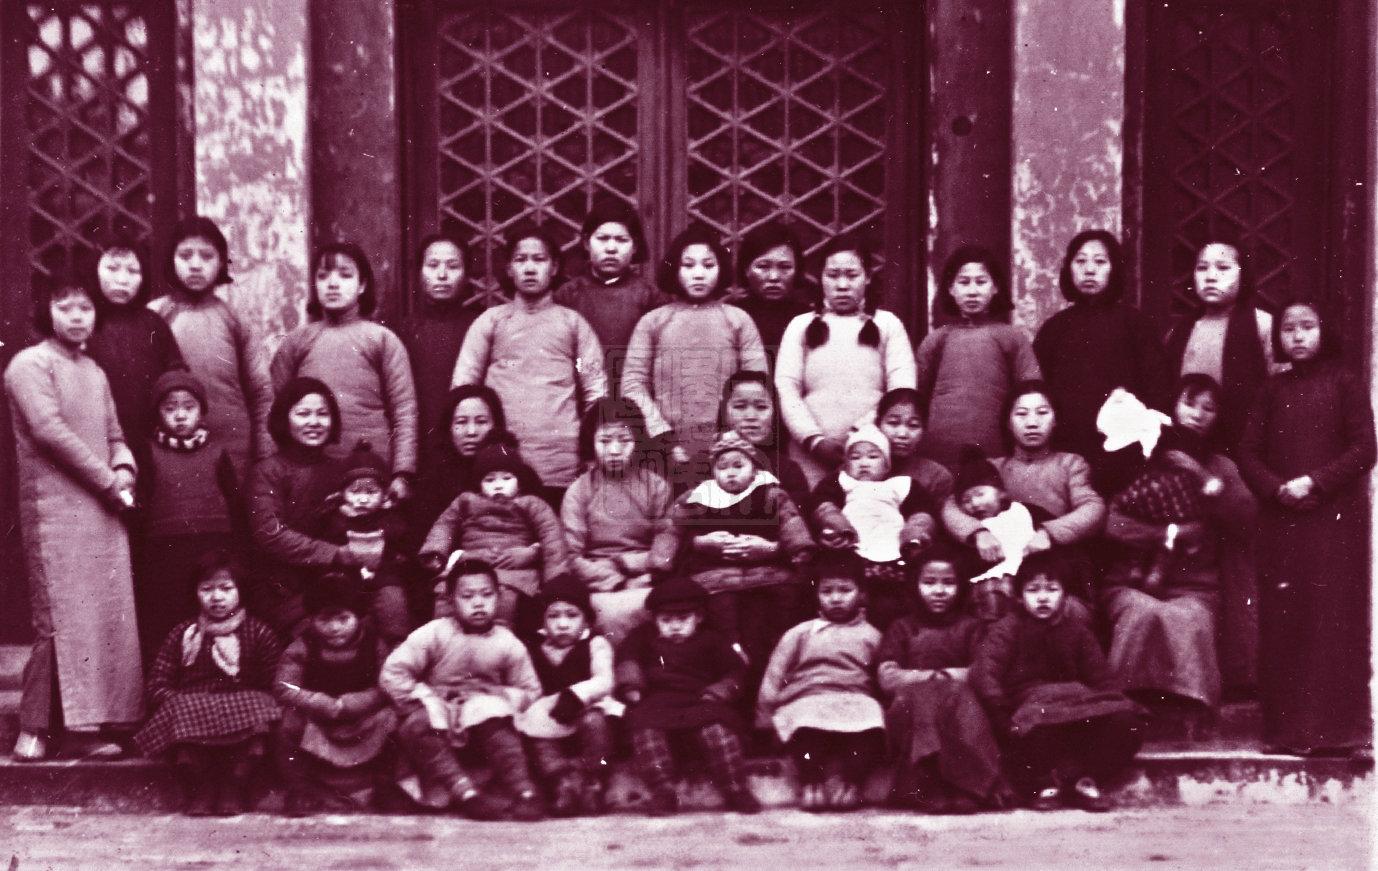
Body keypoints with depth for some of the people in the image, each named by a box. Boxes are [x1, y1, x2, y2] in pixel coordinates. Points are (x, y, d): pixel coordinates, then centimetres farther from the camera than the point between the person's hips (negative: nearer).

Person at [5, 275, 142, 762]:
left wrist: (124, 470, -2)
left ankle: (82, 725, 9)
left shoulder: (95, 372, 20)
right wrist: (108, 481, -12)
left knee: (106, 617, 3)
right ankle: (35, 727, 1)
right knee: (62, 620, -9)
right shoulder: (30, 364, -4)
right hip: (56, 511, -7)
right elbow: (50, 431, -14)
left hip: (102, 512, 7)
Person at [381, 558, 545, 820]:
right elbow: (392, 674, -10)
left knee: (496, 723, -33)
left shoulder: (508, 643, 0)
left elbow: (531, 691, 7)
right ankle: (465, 793, -49)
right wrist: (428, 700, -18)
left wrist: (496, 696, -11)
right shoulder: (433, 634, -6)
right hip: (436, 720, -1)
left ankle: (525, 792, -45)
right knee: (418, 727, -35)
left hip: (481, 719, 1)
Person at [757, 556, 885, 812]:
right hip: (807, 701, -1)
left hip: (856, 701, 1)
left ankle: (849, 781, -19)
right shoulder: (800, 633, 23)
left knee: (873, 727, -33)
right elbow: (773, 676, 16)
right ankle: (811, 782, -19)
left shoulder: (870, 635, 24)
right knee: (809, 730, -36)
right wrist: (767, 711, 4)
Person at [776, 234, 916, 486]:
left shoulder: (888, 324, 14)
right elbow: (785, 389, 4)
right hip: (811, 457, 0)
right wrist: (815, 439, -9)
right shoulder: (801, 325, 15)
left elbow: (902, 390, 3)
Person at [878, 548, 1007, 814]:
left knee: (958, 696, -33)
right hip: (913, 709, 0)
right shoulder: (902, 628, 18)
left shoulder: (970, 627, 19)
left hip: (957, 702, 0)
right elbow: (887, 678, 3)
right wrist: (940, 677, -3)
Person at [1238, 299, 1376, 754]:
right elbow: (1249, 453, 8)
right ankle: (1288, 725, 7)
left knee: (1333, 619, -5)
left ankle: (1337, 726, 0)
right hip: (1281, 520, 3)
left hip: (1335, 520, -3)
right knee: (1282, 622, 2)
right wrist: (1276, 489, -10)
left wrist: (1315, 482, -15)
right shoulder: (1273, 390, 13)